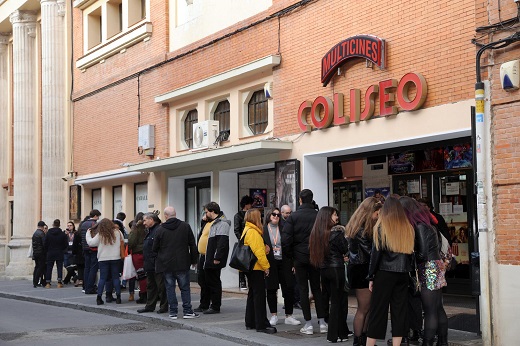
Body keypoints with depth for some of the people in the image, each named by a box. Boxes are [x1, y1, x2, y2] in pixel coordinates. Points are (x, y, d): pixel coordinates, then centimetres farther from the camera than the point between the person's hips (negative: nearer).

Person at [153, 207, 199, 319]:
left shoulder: (160, 229, -4)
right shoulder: (185, 226, 0)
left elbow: (155, 249, 3)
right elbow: (192, 245, 3)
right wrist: (194, 260, 12)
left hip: (166, 264, 0)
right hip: (182, 263, 0)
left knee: (170, 288, 6)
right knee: (185, 287, 6)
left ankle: (173, 312, 7)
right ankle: (187, 311, 6)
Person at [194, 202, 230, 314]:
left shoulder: (222, 223, -15)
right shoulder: (209, 222, 18)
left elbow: (222, 242, -23)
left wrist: (217, 258, -26)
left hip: (212, 260, -10)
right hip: (203, 258, 10)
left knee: (213, 283, -2)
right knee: (203, 282, 15)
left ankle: (215, 307, 5)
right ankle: (204, 305, 25)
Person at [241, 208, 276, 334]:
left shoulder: (247, 230, 16)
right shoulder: (252, 232, -17)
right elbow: (258, 251, -20)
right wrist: (266, 266, -15)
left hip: (251, 268, 11)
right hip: (256, 267, -11)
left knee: (252, 294, 15)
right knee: (259, 295, -8)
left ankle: (250, 322, 20)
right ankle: (262, 325, -7)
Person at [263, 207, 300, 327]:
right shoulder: (264, 229, 0)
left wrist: (292, 262, 1)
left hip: (284, 262, 1)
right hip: (270, 263, -1)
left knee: (289, 289, -1)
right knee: (271, 290, 6)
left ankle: (289, 316, 8)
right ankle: (274, 315, 19)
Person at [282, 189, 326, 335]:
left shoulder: (293, 217, -6)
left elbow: (285, 239, -11)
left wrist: (290, 256, 1)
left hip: (299, 257, -2)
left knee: (303, 290, 4)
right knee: (316, 289, 11)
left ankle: (308, 324, 3)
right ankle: (322, 322, 8)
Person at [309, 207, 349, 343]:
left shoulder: (316, 233, 5)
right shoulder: (336, 232, -14)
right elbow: (345, 249, -5)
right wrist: (343, 234, 5)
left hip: (323, 269, 7)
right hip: (336, 269, -7)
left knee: (332, 300, 15)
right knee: (338, 302, 2)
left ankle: (342, 331, 24)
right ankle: (334, 335, 4)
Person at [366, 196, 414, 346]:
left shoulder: (382, 226, -4)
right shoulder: (408, 227, 7)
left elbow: (376, 253, -5)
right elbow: (411, 251, 7)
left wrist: (371, 277, -1)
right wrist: (407, 270, 11)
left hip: (385, 273, -3)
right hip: (402, 274, 3)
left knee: (377, 311, 1)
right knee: (399, 310, 6)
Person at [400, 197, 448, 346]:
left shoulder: (420, 226, -17)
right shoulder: (427, 223, 11)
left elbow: (422, 254, -17)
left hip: (429, 270, -9)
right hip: (437, 266, 9)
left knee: (430, 311, -5)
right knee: (438, 308, 15)